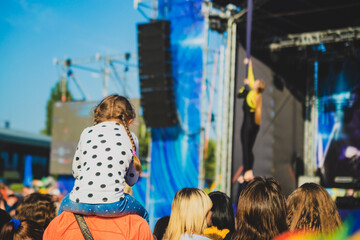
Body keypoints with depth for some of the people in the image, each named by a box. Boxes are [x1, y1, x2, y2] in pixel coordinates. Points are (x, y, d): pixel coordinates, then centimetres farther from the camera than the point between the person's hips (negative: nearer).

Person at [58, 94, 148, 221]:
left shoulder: (87, 132, 14)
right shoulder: (131, 137, 12)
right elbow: (132, 180, 17)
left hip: (79, 203, 2)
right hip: (111, 206, -2)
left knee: (65, 203, 38)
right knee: (142, 215, 29)